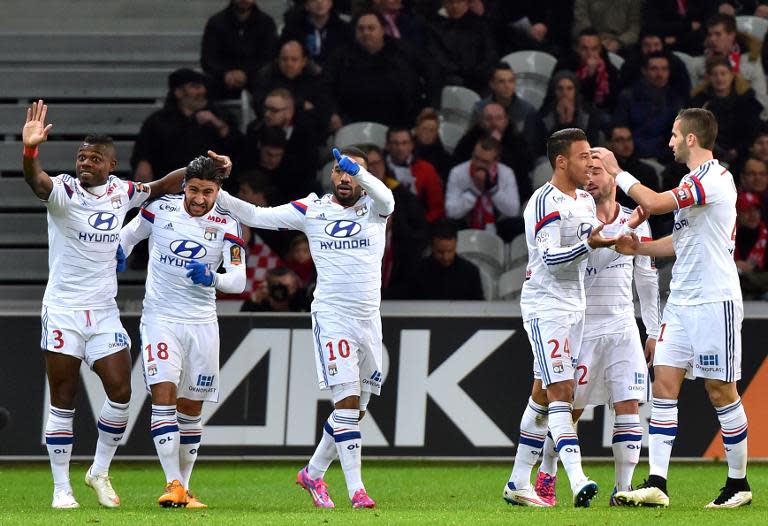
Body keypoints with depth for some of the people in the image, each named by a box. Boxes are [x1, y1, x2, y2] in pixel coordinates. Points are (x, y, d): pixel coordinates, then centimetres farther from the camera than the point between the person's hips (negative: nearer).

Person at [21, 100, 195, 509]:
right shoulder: (64, 192, -10)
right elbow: (37, 182, -32)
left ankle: (99, 471, 17)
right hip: (63, 310, -4)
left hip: (104, 312, 4)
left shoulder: (121, 193, 4)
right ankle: (61, 488, 8)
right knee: (63, 401, 1)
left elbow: (162, 187, 20)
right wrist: (29, 150, -53)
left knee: (120, 392, -3)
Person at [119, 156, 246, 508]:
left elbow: (239, 281, -10)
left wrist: (212, 278, -28)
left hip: (202, 324, 2)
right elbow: (127, 238, 15)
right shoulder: (161, 209, -2)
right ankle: (173, 484, -21)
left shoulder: (226, 225, -1)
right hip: (160, 317, -2)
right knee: (163, 395, -16)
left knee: (191, 408, 6)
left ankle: (184, 487, 16)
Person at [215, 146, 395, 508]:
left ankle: (313, 473, 27)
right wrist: (216, 195, -5)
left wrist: (357, 171, -39)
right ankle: (356, 489, -16)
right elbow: (256, 216, 7)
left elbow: (385, 198, -20)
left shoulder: (374, 208, 4)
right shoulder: (313, 209, 4)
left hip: (369, 318, 3)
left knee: (356, 409, 9)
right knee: (347, 401, -14)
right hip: (331, 315, -3)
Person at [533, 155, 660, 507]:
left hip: (623, 329, 3)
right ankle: (545, 478, 19)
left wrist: (653, 331, 12)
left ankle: (623, 488, -5)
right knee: (568, 409, 0)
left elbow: (647, 280, 14)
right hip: (581, 328, -3)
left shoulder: (635, 223, 8)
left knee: (629, 406, -8)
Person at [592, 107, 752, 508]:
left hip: (714, 301, -9)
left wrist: (615, 172, -11)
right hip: (682, 300, 9)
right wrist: (639, 247, 11)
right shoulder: (694, 181, 16)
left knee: (721, 389, -2)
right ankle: (656, 484, -5)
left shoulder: (714, 177, -14)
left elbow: (654, 203, -23)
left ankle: (738, 483, 10)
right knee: (664, 383, -1)